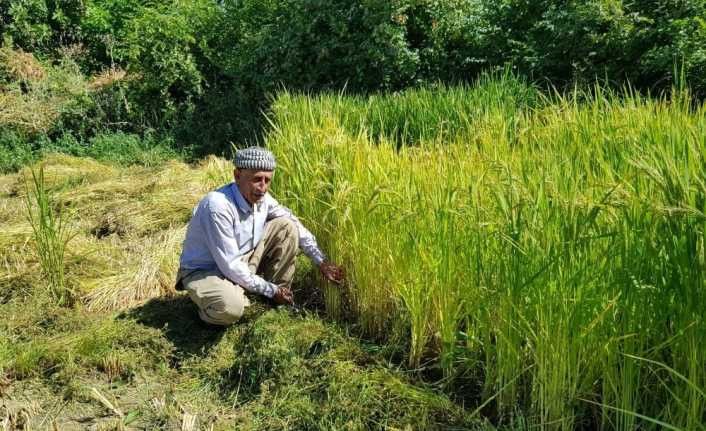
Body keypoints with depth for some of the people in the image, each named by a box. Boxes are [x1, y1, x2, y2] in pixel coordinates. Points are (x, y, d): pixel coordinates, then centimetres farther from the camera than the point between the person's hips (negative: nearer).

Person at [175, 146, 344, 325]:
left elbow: (297, 226, 6)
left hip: (243, 261, 7)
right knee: (230, 307, -39)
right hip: (204, 271, -7)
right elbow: (230, 266, -28)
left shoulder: (262, 199, -9)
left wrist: (321, 261, 1)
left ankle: (281, 297, 6)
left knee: (287, 226, -5)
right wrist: (270, 290, -18)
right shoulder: (218, 206, -32)